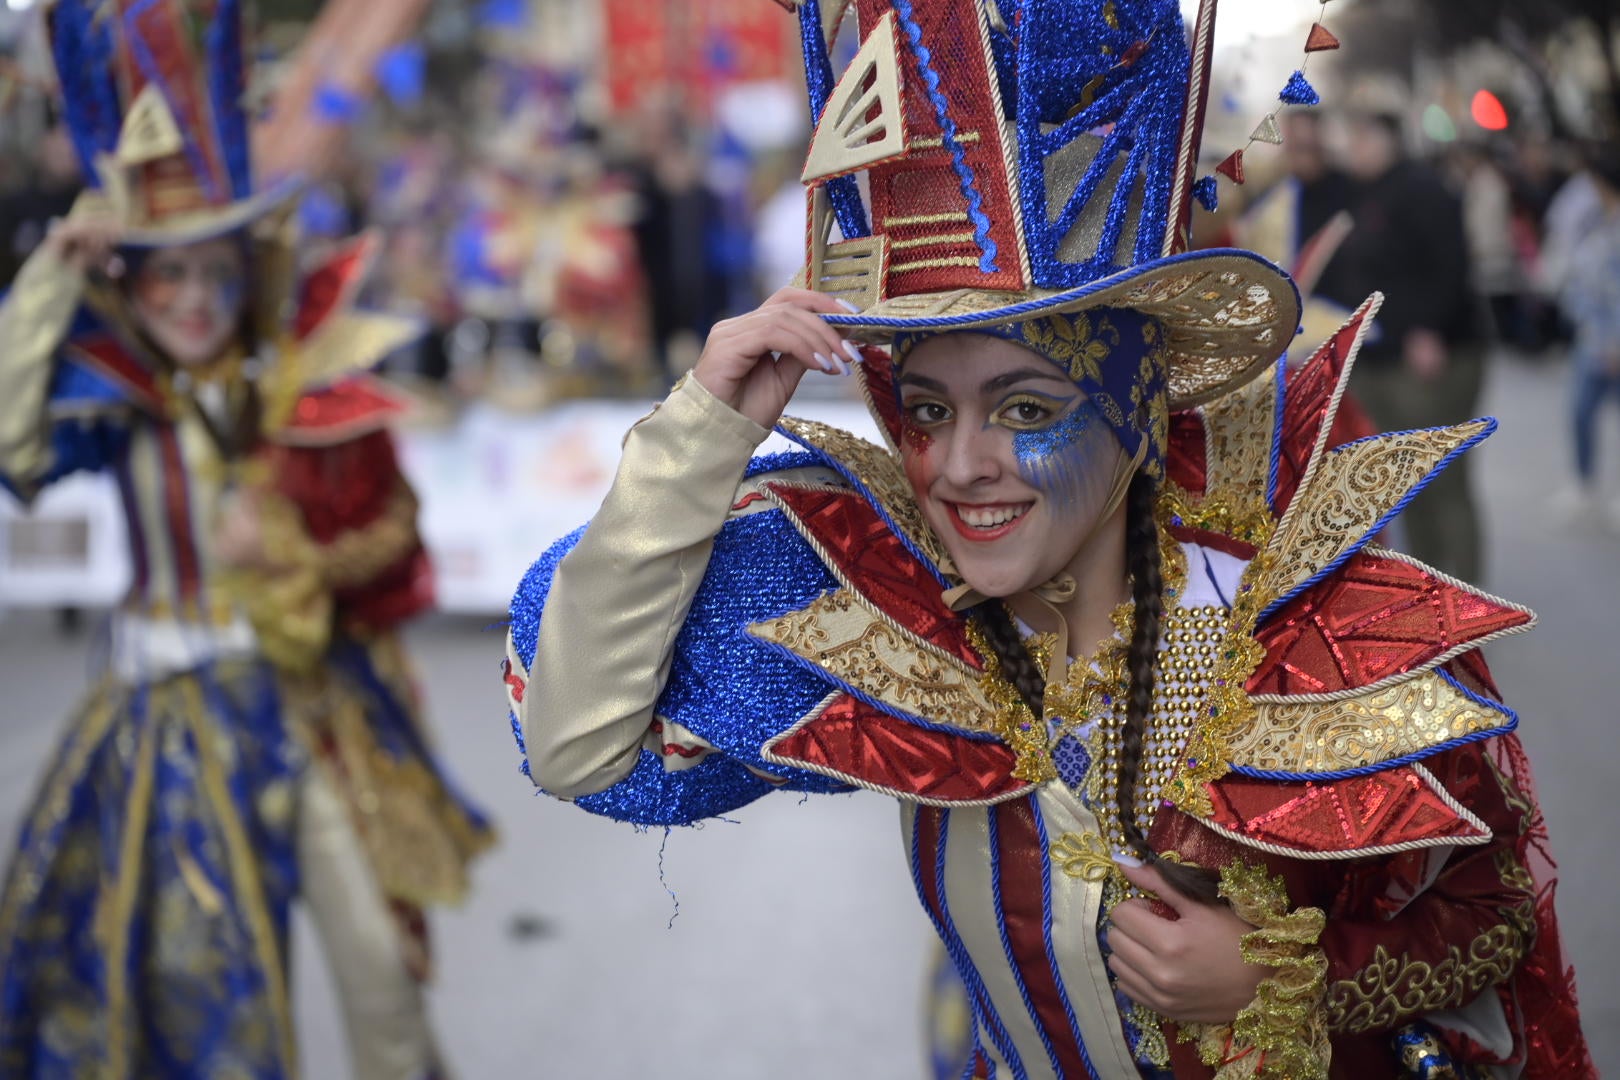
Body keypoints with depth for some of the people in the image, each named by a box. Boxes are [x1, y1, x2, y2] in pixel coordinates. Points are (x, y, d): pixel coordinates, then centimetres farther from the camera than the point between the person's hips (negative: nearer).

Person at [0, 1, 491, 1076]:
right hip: (173, 706, 0)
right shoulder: (115, 401, -4)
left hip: (310, 700, 0)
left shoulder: (310, 388, -5)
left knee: (376, 948, 2)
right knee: (193, 956, 11)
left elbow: (393, 524, 0)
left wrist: (297, 557, -18)